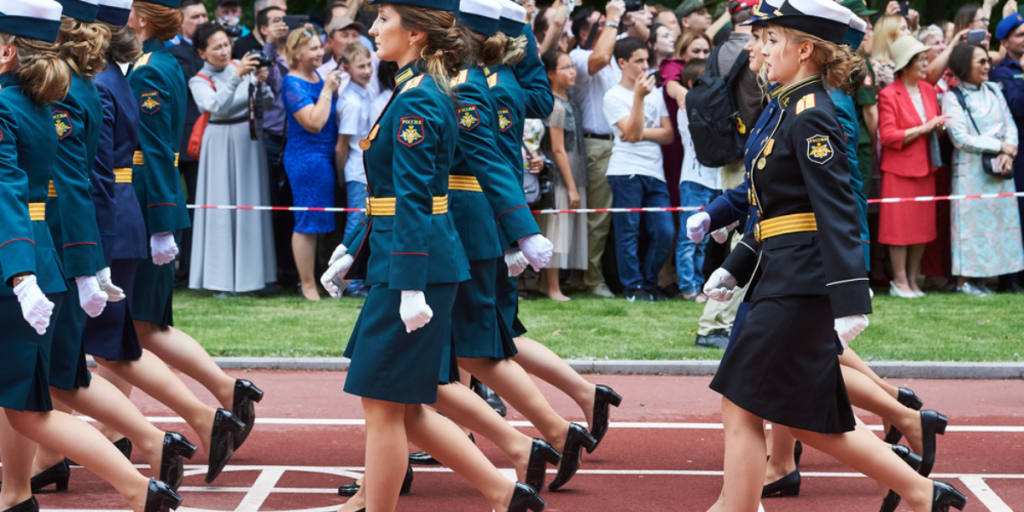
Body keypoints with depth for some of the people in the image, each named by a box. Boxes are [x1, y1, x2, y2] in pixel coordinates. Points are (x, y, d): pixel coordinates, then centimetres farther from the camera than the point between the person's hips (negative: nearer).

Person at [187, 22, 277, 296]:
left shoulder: (241, 67, 4)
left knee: (252, 205, 7)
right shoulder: (199, 81, -5)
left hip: (249, 142, 4)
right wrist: (237, 77, -31)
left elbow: (267, 102, 3)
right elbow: (216, 106, -25)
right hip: (221, 147, -4)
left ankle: (250, 272, 16)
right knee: (222, 207, -5)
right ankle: (221, 279, -3)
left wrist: (260, 83, -16)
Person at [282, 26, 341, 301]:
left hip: (325, 156, 9)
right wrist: (328, 89, -17)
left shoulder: (318, 77, 12)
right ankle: (307, 285, 3)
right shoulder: (293, 84, -14)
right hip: (306, 157, -9)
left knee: (317, 220, 13)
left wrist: (335, 86, 7)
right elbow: (314, 123, -21)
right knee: (308, 221, -4)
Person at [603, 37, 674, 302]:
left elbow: (668, 134, 11)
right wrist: (639, 96, -16)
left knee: (665, 232, -1)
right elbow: (631, 133, -12)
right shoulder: (614, 96, -1)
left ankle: (649, 281, 14)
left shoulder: (655, 94, 18)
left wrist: (643, 132, -6)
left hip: (655, 172, 5)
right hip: (626, 171, -5)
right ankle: (633, 286, 6)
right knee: (628, 232, -2)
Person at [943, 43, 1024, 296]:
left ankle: (980, 275, 10)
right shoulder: (953, 98, -7)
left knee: (998, 220, 5)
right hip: (971, 169, -6)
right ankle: (964, 280, 1)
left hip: (999, 168, 6)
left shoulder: (994, 91, 11)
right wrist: (999, 146, -11)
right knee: (971, 221, -5)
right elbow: (961, 139, -13)